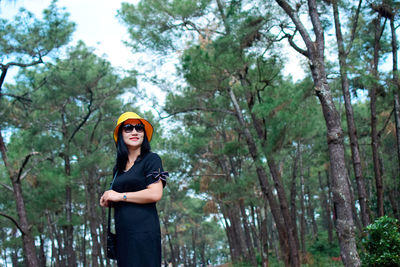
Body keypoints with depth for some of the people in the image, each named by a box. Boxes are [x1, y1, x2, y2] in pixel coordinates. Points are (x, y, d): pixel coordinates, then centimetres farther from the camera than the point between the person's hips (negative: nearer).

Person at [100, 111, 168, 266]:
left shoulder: (151, 159, 0)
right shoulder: (119, 167, 20)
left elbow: (155, 194, -14)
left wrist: (120, 196, -7)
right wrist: (108, 201, 8)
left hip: (143, 229, -7)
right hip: (123, 233, 7)